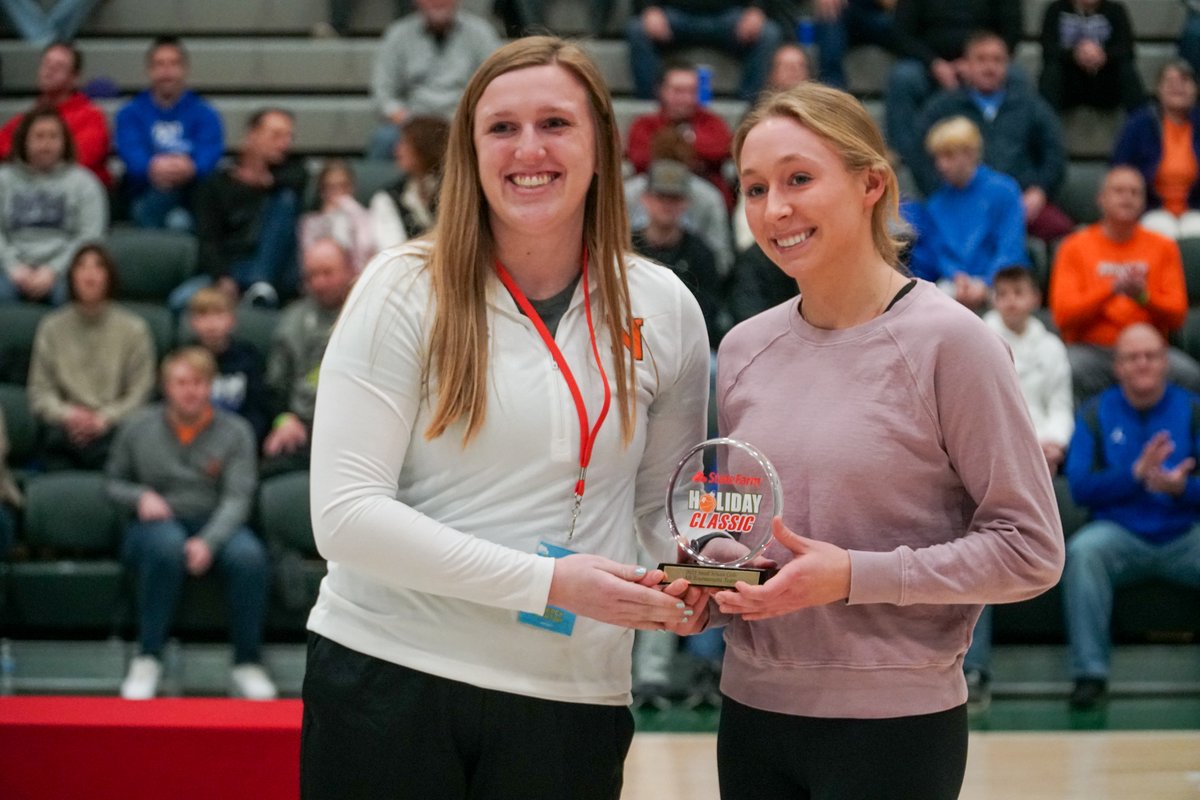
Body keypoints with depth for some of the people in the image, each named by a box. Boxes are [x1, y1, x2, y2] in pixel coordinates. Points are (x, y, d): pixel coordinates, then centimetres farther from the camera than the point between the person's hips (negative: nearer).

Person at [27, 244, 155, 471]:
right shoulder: (52, 328, 13)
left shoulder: (133, 329, 7)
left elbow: (140, 392, 4)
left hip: (112, 429, -1)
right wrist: (66, 414, -9)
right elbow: (40, 390, 10)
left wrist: (104, 418, -11)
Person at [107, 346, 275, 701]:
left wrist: (208, 542, -24)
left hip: (217, 525, 0)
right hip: (154, 525, 0)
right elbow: (112, 481, 16)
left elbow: (237, 498, -7)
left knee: (249, 555, -34)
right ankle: (147, 659, -30)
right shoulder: (139, 428, 6)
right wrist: (140, 496, -8)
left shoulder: (235, 432, 2)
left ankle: (247, 664, -20)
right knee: (168, 544, -39)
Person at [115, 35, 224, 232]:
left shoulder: (204, 113, 14)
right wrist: (151, 167, -29)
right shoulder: (130, 113, 16)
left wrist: (191, 169, -31)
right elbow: (130, 150, -4)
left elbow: (210, 153, -5)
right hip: (145, 191, 1)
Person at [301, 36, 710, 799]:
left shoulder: (663, 309, 4)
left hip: (571, 700, 3)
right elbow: (346, 514, -12)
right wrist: (548, 581, -18)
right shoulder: (406, 291, -5)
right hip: (385, 679, -2)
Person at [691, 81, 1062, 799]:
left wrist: (854, 576, -19)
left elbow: (1031, 550, -12)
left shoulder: (948, 342, -10)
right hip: (752, 712, 5)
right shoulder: (745, 348, 6)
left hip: (895, 724, -5)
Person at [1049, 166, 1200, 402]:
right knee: (1068, 371, -36)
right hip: (1091, 350, -1)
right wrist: (1111, 290, -16)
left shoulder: (1163, 248, 13)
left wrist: (1144, 297, -15)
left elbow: (1177, 316, 6)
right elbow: (1063, 315, -4)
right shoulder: (1074, 247, 8)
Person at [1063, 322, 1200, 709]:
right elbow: (1080, 486, -2)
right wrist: (1136, 474, -16)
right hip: (1120, 534, 0)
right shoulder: (1096, 413, 9)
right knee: (1082, 550, -33)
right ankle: (1090, 673, -28)